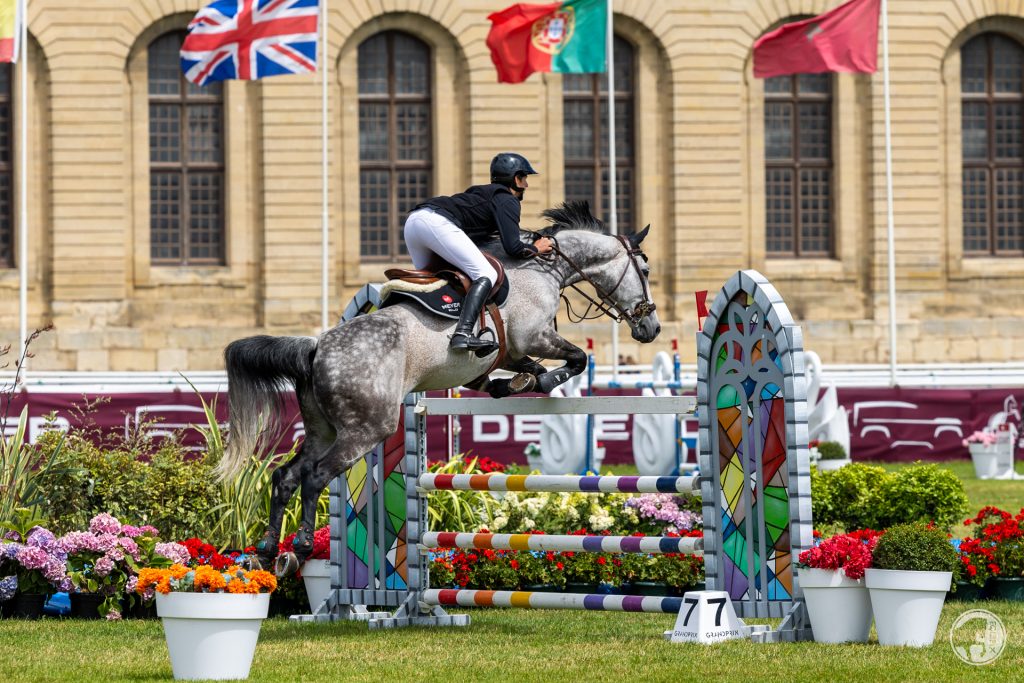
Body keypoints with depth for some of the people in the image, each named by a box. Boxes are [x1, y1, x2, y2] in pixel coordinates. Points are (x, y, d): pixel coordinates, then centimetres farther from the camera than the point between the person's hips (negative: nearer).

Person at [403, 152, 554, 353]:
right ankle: (463, 333, -30)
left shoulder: (483, 193, 33)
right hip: (438, 222, -9)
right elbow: (512, 247, -1)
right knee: (486, 275, -12)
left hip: (413, 219, 9)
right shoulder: (507, 200, 7)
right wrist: (535, 249, 16)